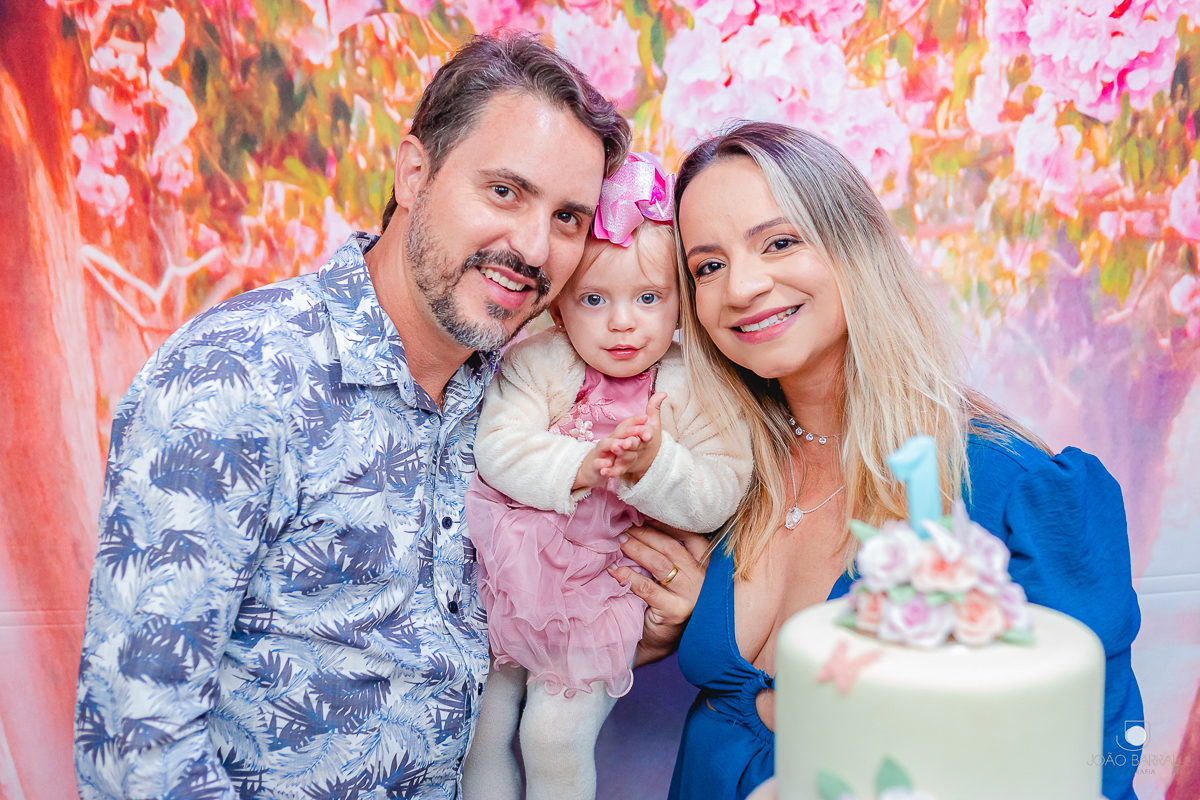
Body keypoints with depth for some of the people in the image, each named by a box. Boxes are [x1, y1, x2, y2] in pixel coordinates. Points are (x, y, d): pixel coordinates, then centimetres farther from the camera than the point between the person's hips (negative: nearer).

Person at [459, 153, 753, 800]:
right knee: (480, 725, 10)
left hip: (601, 596, -1)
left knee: (555, 736, -2)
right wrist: (579, 467, -33)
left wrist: (655, 464, -32)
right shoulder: (536, 365, -8)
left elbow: (717, 497, -15)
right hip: (509, 575, 2)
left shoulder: (694, 389, -10)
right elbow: (498, 445, -19)